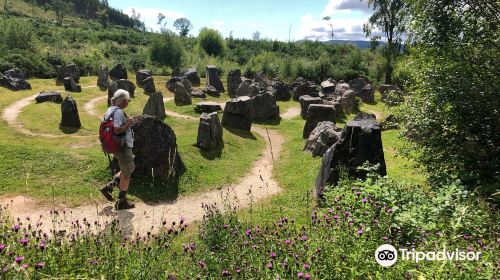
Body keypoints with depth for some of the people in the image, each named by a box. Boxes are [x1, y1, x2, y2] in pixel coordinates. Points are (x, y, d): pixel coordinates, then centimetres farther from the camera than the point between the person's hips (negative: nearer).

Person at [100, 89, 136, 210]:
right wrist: (128, 124, -17)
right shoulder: (118, 112, -20)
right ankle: (122, 202, 16)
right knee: (126, 174, 5)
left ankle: (109, 186, 17)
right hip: (123, 147, -10)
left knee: (130, 168, 24)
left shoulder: (110, 110, 10)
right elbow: (116, 130, -30)